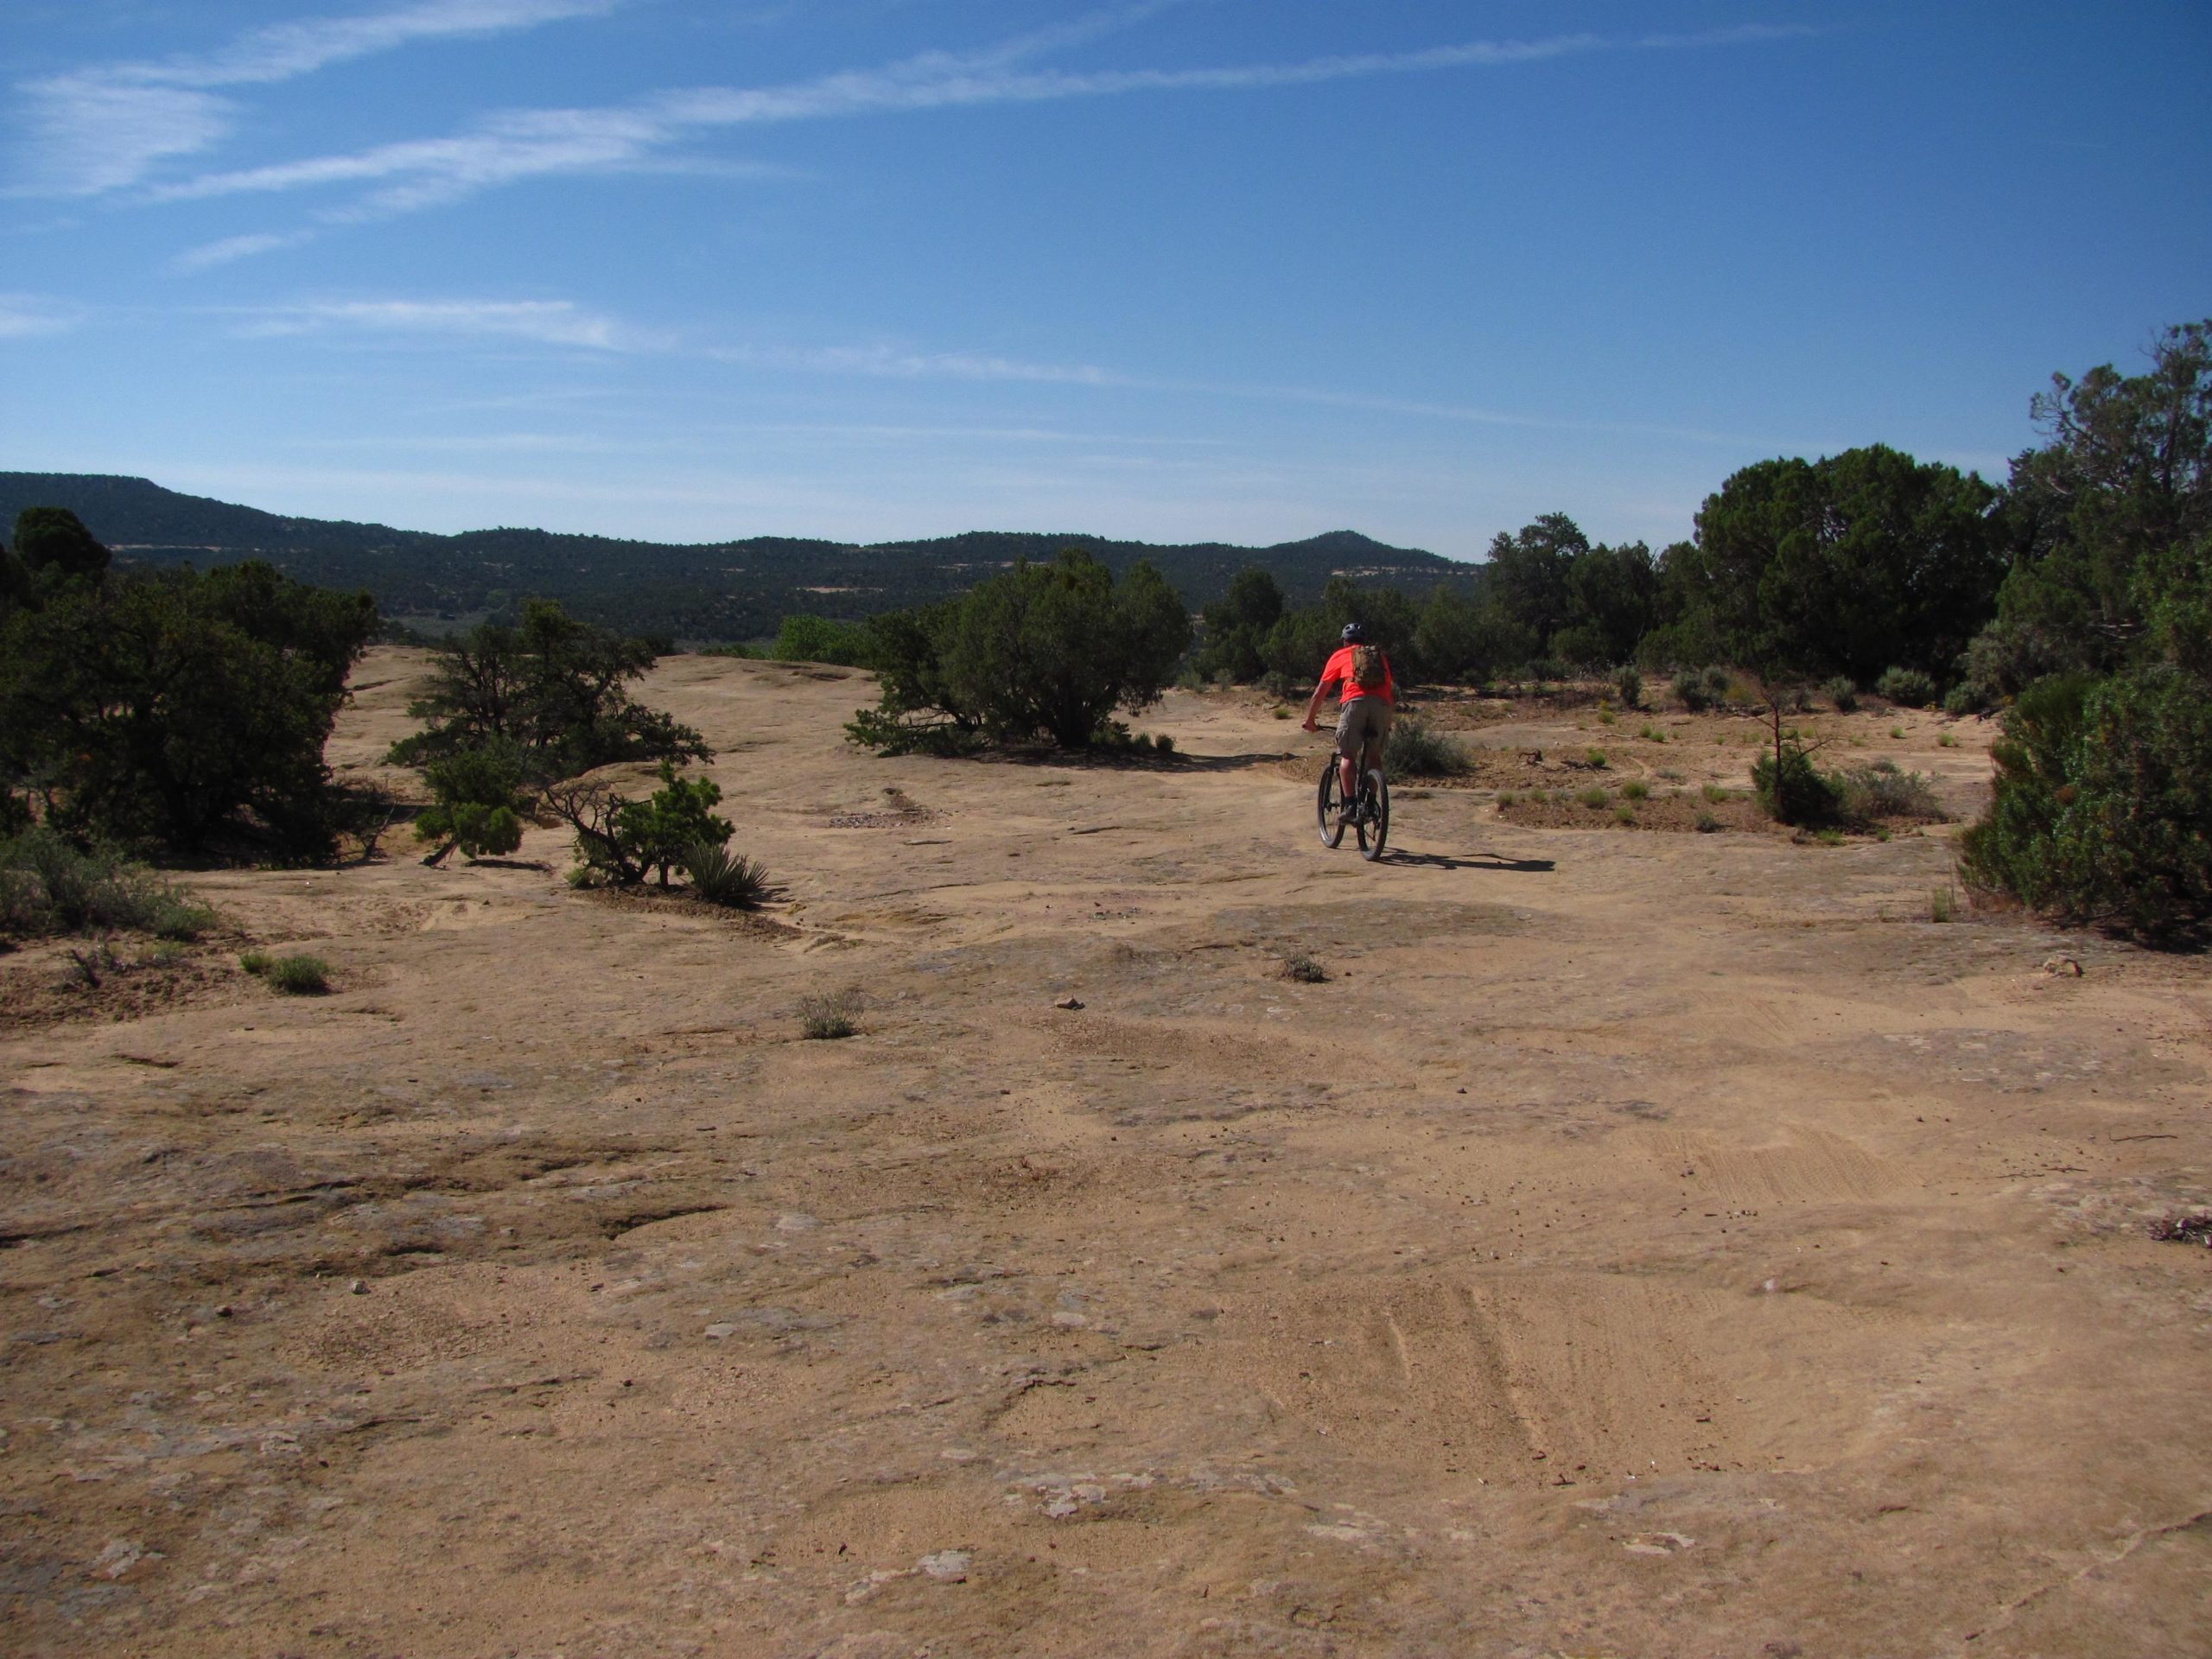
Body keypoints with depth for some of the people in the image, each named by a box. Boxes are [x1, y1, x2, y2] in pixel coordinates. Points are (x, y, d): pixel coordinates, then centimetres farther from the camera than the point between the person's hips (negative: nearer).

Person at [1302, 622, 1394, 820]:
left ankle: (1349, 804, -13)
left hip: (1355, 701, -3)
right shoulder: (1380, 656, 33)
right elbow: (1391, 689, 37)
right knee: (1374, 755, 16)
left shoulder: (1340, 655, 25)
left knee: (1347, 755, 1)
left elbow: (1320, 692, 25)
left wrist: (1310, 720, 35)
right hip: (1382, 704, 3)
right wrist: (1388, 720, 50)